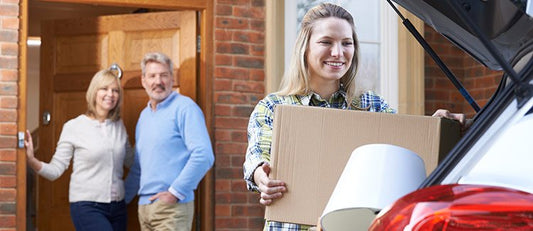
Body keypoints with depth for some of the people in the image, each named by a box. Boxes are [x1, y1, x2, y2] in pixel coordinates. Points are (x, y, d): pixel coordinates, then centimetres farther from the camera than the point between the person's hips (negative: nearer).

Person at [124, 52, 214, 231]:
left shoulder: (184, 108, -6)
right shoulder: (144, 115, 19)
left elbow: (204, 155, -17)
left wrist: (175, 192, -16)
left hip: (172, 208, -7)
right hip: (144, 206, 7)